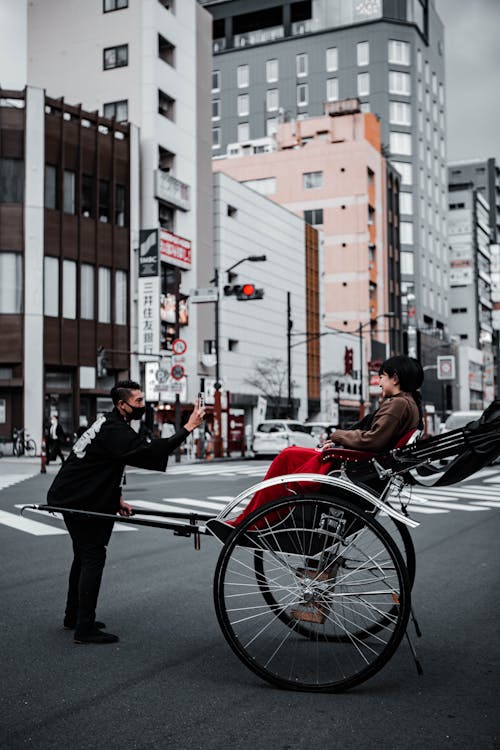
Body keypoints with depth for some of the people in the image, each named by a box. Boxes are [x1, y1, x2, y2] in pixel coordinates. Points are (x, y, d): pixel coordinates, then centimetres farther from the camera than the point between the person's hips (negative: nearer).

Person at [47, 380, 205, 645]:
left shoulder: (108, 424, 11)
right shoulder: (116, 431, -22)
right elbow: (150, 451, -34)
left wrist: (117, 498, 13)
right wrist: (188, 428, -32)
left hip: (71, 497, 11)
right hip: (79, 503, -11)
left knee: (84, 556, 19)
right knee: (93, 558, -7)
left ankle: (74, 617, 31)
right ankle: (85, 630, -4)